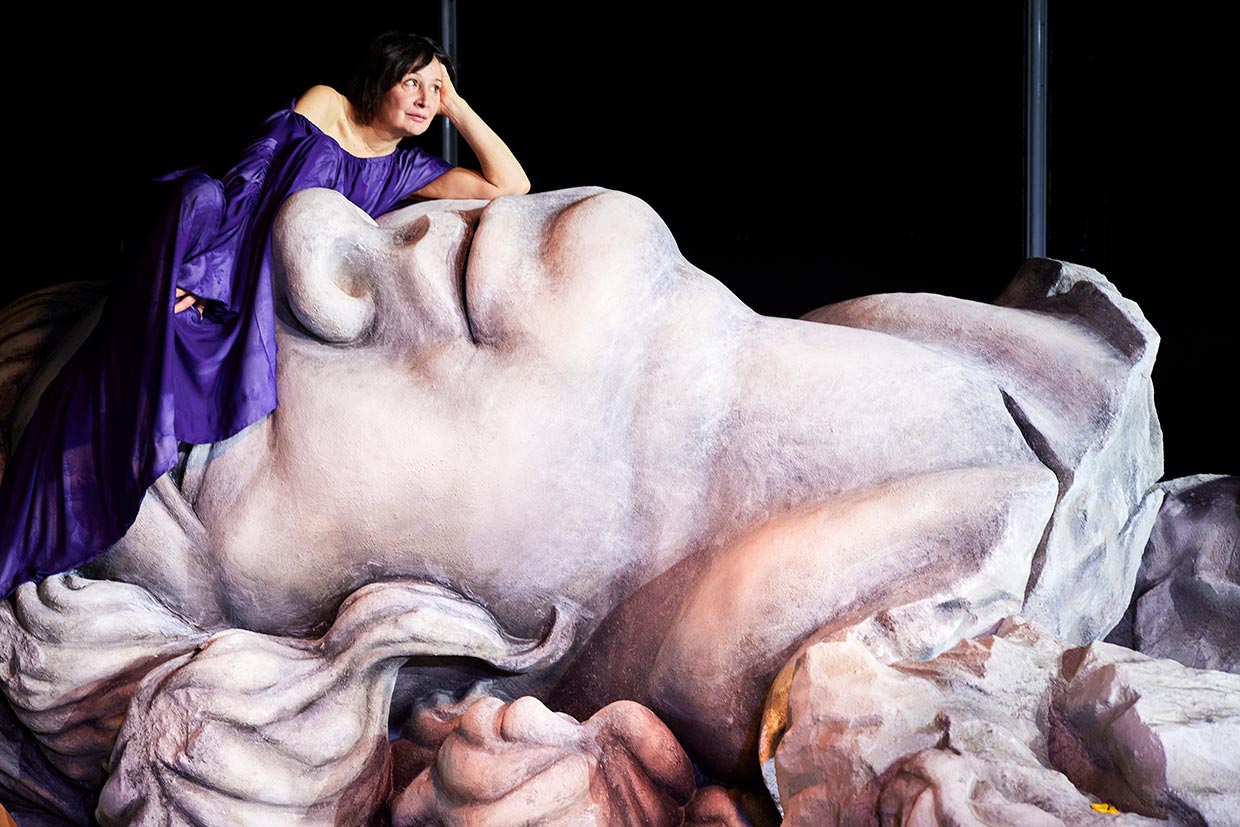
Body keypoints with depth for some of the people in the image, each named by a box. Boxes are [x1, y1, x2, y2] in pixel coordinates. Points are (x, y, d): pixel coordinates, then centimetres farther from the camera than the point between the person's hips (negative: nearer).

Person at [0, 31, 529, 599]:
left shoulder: (405, 169, 15)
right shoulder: (323, 106, 5)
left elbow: (510, 186, 7)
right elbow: (247, 178, -3)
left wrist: (455, 105, 4)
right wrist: (203, 268, -16)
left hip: (265, 304, 3)